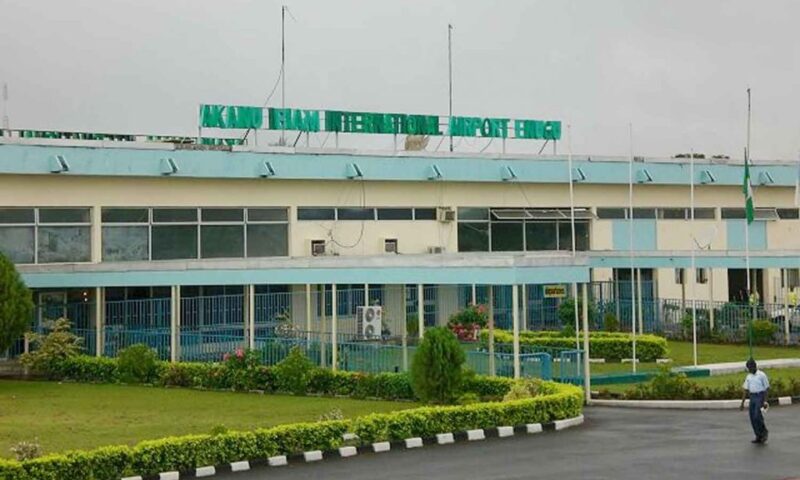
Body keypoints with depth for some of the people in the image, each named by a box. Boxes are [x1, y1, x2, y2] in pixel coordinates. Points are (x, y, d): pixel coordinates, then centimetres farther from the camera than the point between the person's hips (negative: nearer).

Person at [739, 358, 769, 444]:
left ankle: (764, 432, 8)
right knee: (752, 418, 3)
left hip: (760, 397, -6)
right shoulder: (749, 377, 13)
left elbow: (767, 388, -6)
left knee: (757, 416, -15)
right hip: (752, 397, 6)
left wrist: (765, 401, -13)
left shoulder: (761, 375, -5)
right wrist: (742, 403, 12)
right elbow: (745, 390, 15)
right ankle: (759, 437, 11)